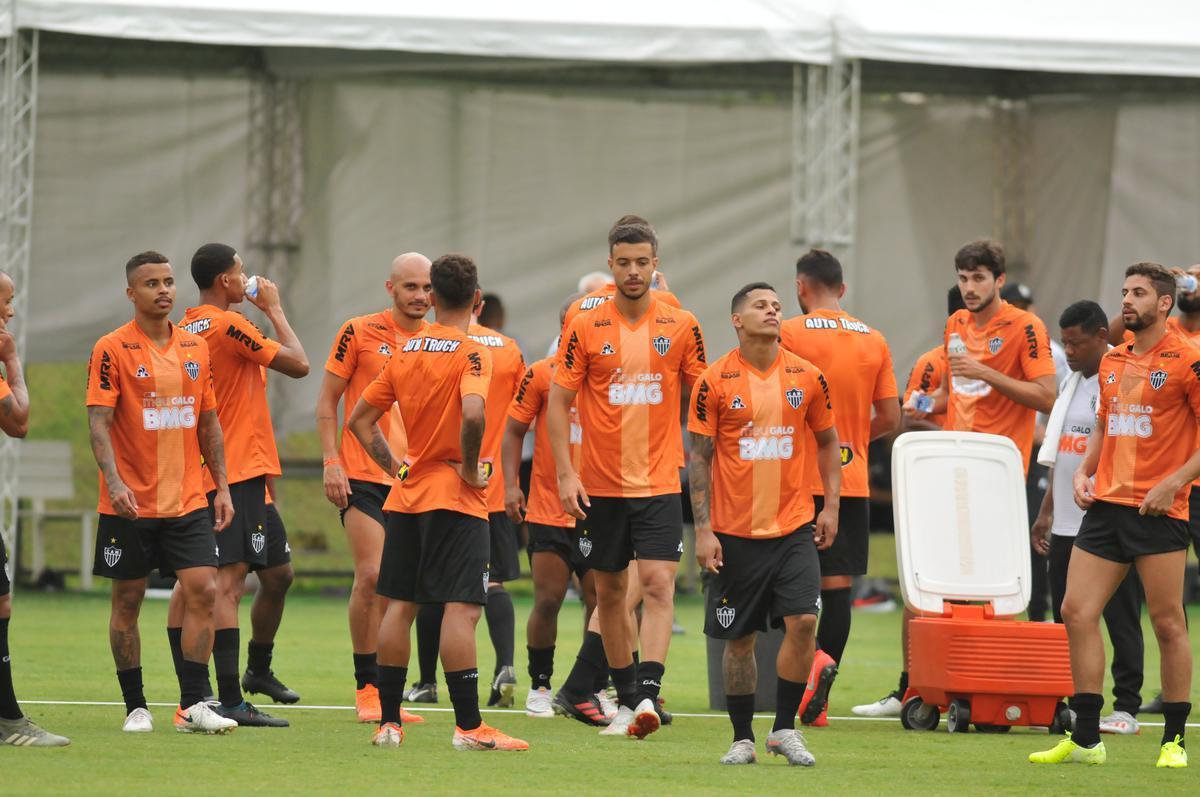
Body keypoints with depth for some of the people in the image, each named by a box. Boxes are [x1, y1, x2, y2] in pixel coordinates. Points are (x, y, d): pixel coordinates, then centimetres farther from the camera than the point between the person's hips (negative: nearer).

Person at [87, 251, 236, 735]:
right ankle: (135, 707, 13)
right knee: (128, 600, 4)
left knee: (203, 590, -7)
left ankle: (194, 705, -4)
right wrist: (114, 482, -25)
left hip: (188, 499, 4)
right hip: (130, 504, -4)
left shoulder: (196, 348, 9)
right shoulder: (113, 350, -6)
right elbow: (98, 422, -13)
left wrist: (222, 486, 11)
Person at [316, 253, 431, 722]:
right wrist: (331, 463, -7)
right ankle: (367, 688, -4)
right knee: (372, 576, -12)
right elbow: (327, 400, 1)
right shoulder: (359, 332, -2)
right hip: (363, 475, -4)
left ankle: (383, 689, 10)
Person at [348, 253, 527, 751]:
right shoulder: (471, 353, -10)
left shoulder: (405, 352, 9)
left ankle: (388, 722, 12)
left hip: (406, 495, 6)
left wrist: (394, 465, 13)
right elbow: (473, 413, -28)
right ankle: (468, 726, -11)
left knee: (399, 605, 10)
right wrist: (470, 467, -14)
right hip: (455, 497, -6)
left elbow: (360, 420, 12)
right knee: (461, 607, -8)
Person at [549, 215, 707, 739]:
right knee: (610, 591, 9)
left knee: (658, 583, -16)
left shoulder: (681, 327, 0)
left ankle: (649, 692, -22)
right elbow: (558, 400, 1)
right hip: (601, 484, 1)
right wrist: (566, 472, -7)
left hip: (660, 481, -1)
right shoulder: (585, 329, -1)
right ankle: (626, 698, 20)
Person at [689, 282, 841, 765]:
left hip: (794, 526, 1)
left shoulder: (807, 377, 2)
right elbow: (700, 457, -2)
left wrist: (831, 505, 4)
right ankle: (742, 739, 15)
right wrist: (703, 530, -7)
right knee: (739, 638, 4)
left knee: (803, 621, -12)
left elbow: (827, 441, 14)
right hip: (735, 531, -1)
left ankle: (785, 729, 2)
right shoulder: (715, 382, -4)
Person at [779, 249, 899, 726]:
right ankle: (817, 703, 1)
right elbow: (890, 418, 8)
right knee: (837, 585, 4)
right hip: (853, 482, 4)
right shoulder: (874, 341, 8)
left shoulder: (789, 334, -6)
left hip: (801, 477, -4)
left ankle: (814, 655, -19)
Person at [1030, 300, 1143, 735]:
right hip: (1067, 524, 8)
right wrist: (1046, 510, 21)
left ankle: (1126, 707, 2)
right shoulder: (1072, 384, 17)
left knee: (1120, 618, -2)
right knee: (1066, 618, 9)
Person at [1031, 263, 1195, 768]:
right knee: (1077, 612, 0)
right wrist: (1084, 470, 9)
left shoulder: (1185, 360, -7)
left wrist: (1175, 481, -17)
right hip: (1106, 503, 7)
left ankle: (1174, 740, 8)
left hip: (1158, 509, -7)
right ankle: (1086, 739, 6)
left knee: (1167, 622, -2)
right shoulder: (1113, 361, 14)